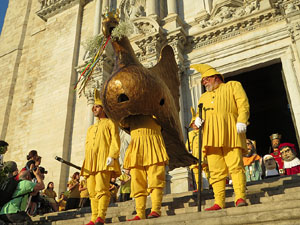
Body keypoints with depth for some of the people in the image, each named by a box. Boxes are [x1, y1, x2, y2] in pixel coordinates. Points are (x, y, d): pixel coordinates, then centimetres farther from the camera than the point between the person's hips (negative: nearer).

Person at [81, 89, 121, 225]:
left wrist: (112, 156, -18)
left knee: (102, 189, -17)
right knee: (92, 192, 2)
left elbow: (115, 141, -3)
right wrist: (85, 164, 14)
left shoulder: (110, 123, 10)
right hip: (90, 163, 7)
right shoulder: (91, 129, 30)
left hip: (104, 161, -7)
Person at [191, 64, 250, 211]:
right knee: (216, 170, -4)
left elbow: (243, 104, 5)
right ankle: (219, 203, -5)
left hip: (229, 131, -4)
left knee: (235, 165, -14)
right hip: (211, 134, 4)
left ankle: (240, 198, -12)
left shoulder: (232, 86, 21)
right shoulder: (204, 96, 36)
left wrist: (241, 121, -12)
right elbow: (199, 114, 28)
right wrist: (197, 120, 3)